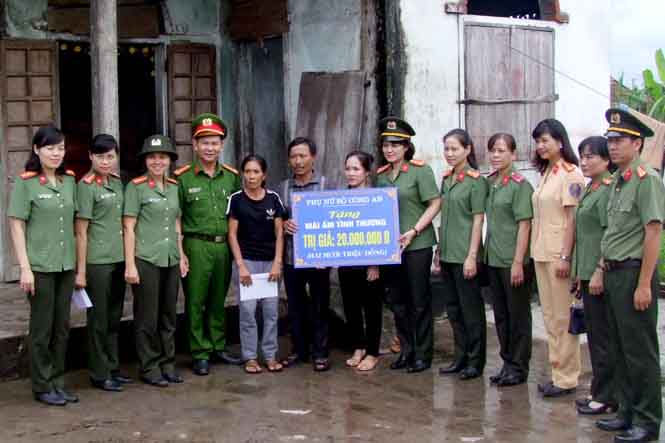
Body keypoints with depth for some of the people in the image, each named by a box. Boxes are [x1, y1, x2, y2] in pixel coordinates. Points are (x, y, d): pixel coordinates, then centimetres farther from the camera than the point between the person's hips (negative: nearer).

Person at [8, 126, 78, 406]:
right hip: (40, 266, -5)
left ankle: (57, 383, 23)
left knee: (62, 328, 11)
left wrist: (78, 261, 9)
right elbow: (16, 226, -8)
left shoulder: (69, 181, 7)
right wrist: (25, 267, -13)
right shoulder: (25, 182, -7)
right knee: (42, 329, 3)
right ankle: (42, 387, 15)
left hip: (66, 265, 5)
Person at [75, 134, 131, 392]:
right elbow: (81, 231, -11)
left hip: (119, 259, 7)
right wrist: (81, 271, -12)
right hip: (97, 261, -7)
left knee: (114, 318, 14)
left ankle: (113, 368, 25)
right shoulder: (86, 186, -10)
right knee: (99, 320, 2)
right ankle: (99, 375, 12)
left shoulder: (118, 182, 9)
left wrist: (129, 259, 13)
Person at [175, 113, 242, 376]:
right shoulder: (182, 178, -4)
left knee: (219, 300, 13)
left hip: (224, 246, 4)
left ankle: (218, 347, 25)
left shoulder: (231, 176, 8)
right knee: (195, 301, 1)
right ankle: (200, 354, 10)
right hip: (196, 246, -4)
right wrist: (179, 252, -8)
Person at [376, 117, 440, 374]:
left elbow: (435, 204, -10)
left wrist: (413, 232, -16)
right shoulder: (380, 174, 10)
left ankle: (423, 354, 12)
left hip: (417, 245, -6)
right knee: (396, 301, 11)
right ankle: (406, 350, 24)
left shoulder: (420, 170, -7)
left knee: (419, 301, 2)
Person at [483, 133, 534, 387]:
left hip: (513, 260, -7)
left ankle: (519, 367, 13)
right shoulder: (489, 183, 9)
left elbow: (524, 225, -14)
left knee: (518, 315, 4)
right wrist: (486, 252, 10)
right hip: (493, 258, 7)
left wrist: (518, 262, -17)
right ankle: (507, 363, 25)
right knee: (500, 314, 14)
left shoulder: (520, 184, -11)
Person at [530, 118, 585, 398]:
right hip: (541, 254, 9)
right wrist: (537, 251, 13)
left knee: (563, 317, -2)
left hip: (559, 254, -9)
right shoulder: (546, 173, 15)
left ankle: (567, 377, 6)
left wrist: (565, 257, -18)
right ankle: (557, 373, 22)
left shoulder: (570, 174, -11)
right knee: (550, 316, 13)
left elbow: (572, 218, -15)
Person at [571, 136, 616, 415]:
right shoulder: (589, 190, 15)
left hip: (600, 275, -10)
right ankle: (600, 392, 23)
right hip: (587, 273, 10)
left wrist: (599, 272, -20)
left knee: (603, 337, -2)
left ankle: (606, 397, 6)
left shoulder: (607, 190, -14)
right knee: (595, 335, 14)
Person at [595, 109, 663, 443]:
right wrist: (605, 263, 15)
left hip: (633, 273, -9)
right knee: (620, 350, 16)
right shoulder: (617, 182, 13)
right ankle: (627, 412, 27)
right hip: (613, 274, 9)